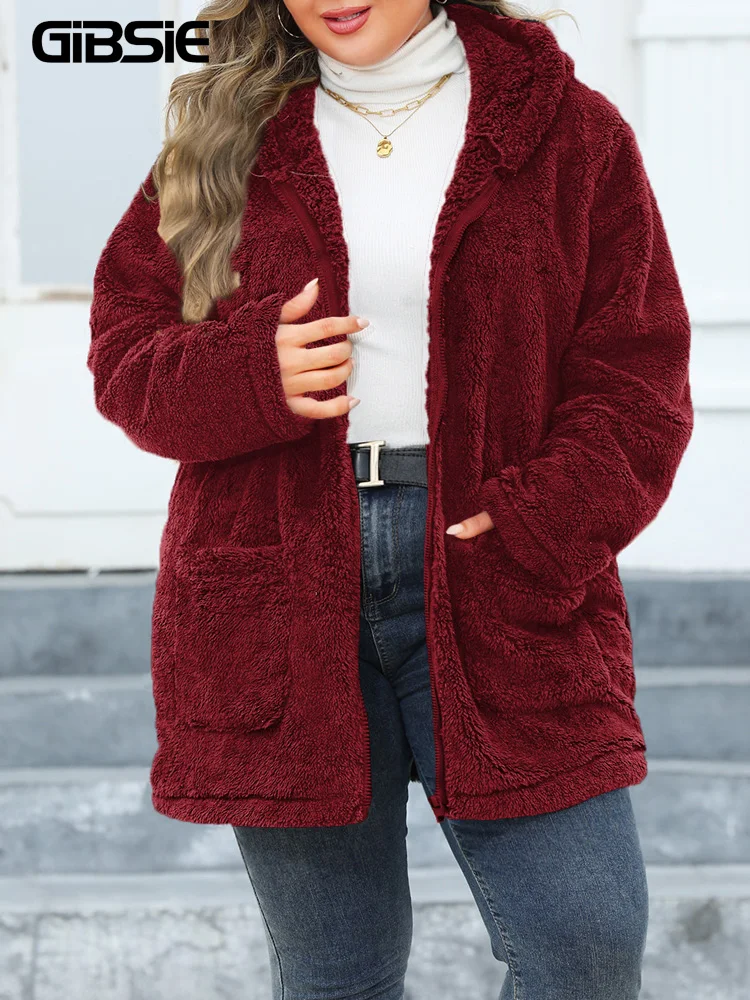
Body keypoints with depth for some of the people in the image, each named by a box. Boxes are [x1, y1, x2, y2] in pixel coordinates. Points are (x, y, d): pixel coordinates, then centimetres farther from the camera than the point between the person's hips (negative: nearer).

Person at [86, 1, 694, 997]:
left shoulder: (563, 127, 5)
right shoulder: (229, 132, 11)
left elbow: (636, 373, 1)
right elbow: (125, 343, 10)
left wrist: (539, 532, -15)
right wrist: (249, 374, -12)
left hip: (498, 585, -1)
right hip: (280, 588, 1)